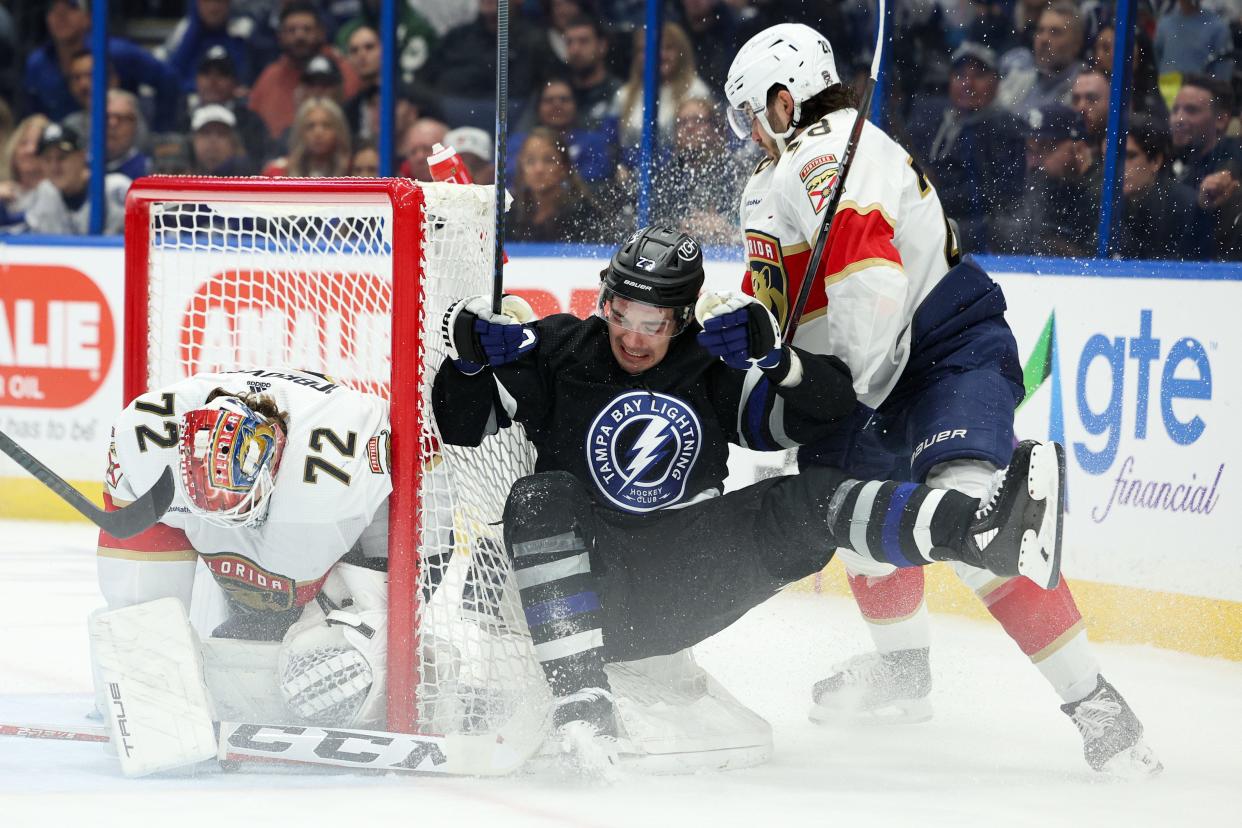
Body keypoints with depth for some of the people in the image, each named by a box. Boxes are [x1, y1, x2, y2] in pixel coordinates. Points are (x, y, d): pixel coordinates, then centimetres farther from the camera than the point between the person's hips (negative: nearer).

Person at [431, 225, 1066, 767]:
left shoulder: (711, 372, 3)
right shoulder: (558, 352, -3)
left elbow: (831, 411, -1)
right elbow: (458, 425, -3)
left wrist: (772, 354, -19)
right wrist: (470, 350, -22)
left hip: (691, 592, 2)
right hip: (592, 591, -2)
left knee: (811, 501, -18)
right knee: (541, 499, -32)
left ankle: (981, 531, -40)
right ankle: (580, 703, -43)